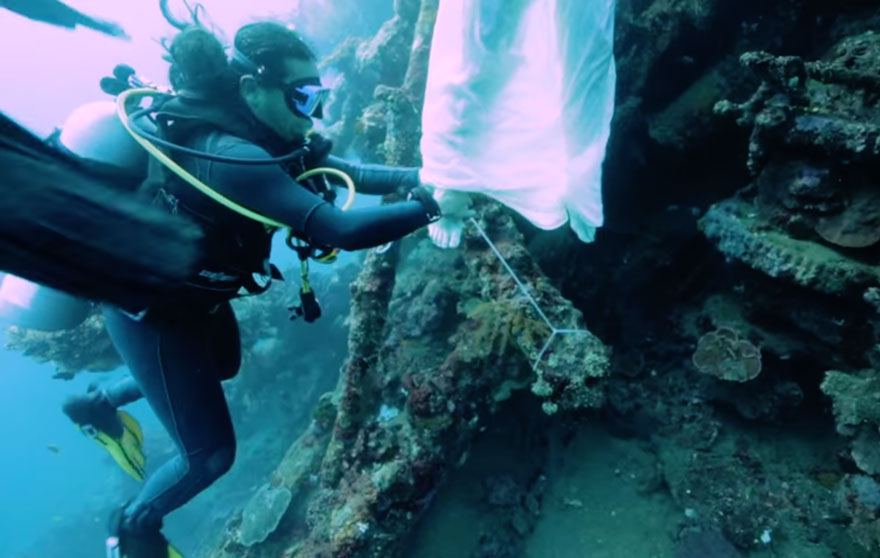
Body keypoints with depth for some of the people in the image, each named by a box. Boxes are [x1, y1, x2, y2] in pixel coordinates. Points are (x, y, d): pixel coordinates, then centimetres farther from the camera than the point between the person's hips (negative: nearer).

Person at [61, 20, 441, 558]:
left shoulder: (245, 130, -7)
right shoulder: (233, 157, -35)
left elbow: (334, 168, -4)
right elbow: (340, 229, -41)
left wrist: (413, 177, -14)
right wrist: (431, 207, -33)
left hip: (191, 290, 9)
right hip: (150, 311, -9)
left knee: (224, 366, 34)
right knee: (212, 453, 3)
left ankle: (99, 404, 53)